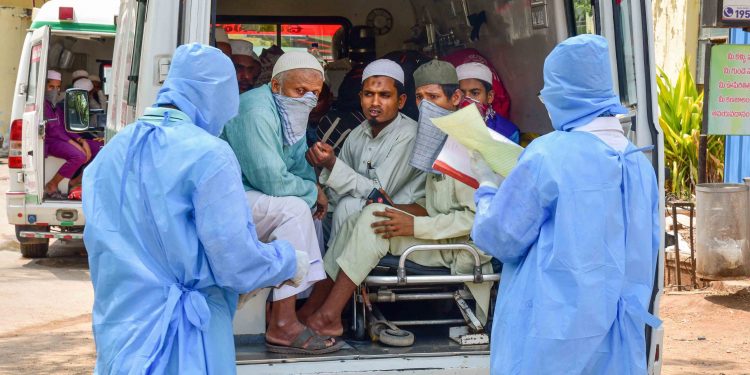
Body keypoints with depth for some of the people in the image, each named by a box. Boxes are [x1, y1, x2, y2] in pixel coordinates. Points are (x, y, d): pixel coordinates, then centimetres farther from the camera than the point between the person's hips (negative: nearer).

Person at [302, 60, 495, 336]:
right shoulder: (439, 141, 16)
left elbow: (477, 217, -20)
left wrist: (415, 226, -21)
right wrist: (406, 211, 1)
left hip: (462, 248, -10)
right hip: (441, 241, 10)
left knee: (374, 218, -21)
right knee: (357, 219, 0)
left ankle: (328, 317, -20)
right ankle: (311, 308, -5)